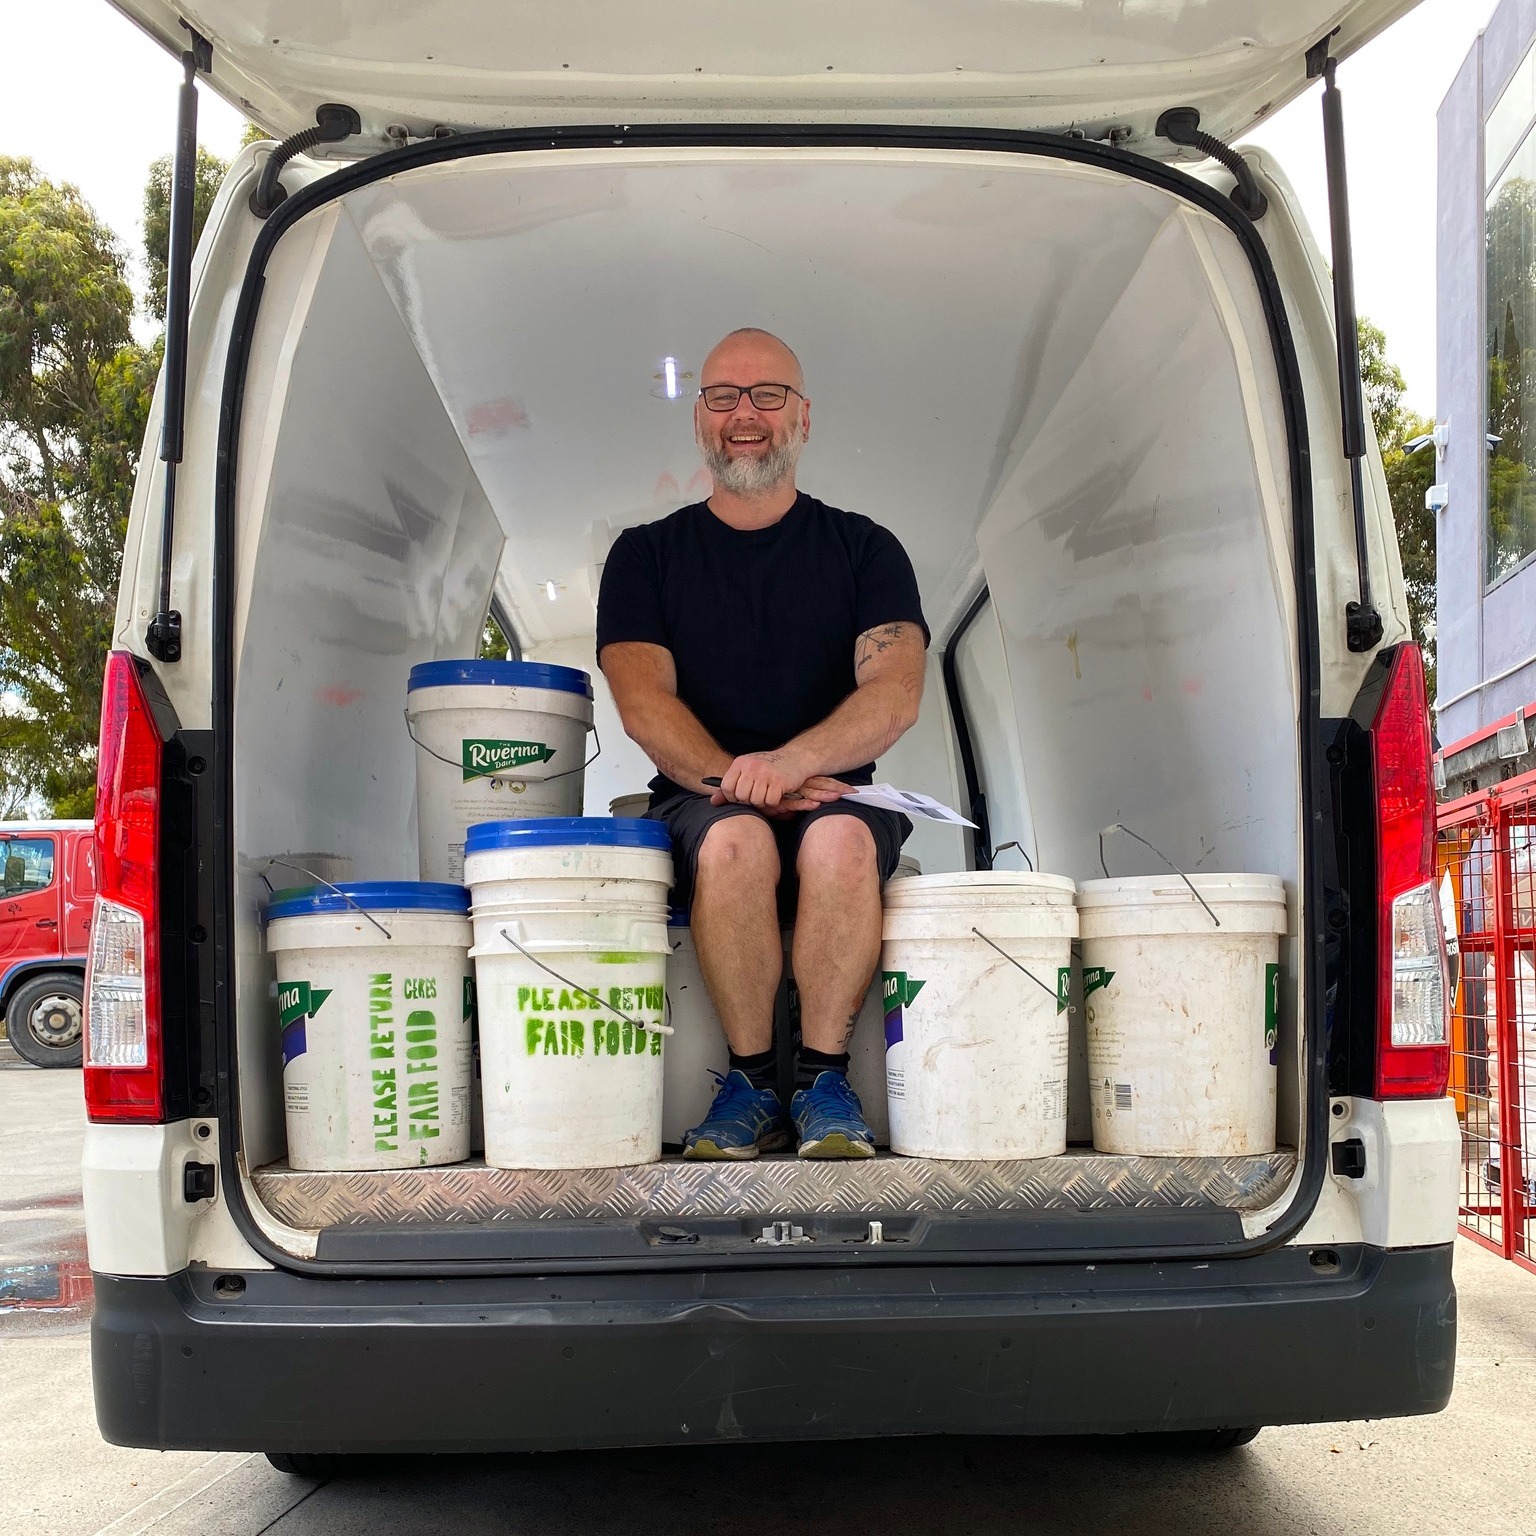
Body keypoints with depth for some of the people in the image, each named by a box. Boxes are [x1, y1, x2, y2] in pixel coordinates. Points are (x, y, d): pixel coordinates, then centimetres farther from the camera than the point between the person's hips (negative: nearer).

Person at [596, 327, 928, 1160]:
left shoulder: (864, 549, 10)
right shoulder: (647, 554, 11)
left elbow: (895, 692, -6)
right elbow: (644, 703, -3)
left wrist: (788, 763, -25)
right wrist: (739, 783, -21)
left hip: (836, 793, 0)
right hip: (698, 801, 0)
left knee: (841, 840, -35)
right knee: (735, 840, -35)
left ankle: (823, 1076, -20)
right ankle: (751, 1081, -19)